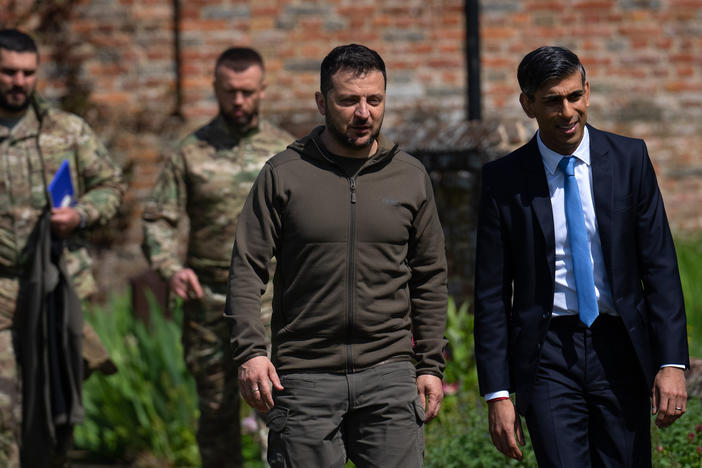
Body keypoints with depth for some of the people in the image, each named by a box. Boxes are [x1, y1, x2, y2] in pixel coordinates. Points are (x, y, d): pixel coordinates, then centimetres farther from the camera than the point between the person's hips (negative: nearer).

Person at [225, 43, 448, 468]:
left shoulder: (410, 177, 8)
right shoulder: (284, 174, 1)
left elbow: (430, 278, 13)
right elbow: (247, 269, 0)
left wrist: (431, 365, 8)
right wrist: (250, 352, -12)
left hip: (387, 373, 2)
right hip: (303, 378, -1)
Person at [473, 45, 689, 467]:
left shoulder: (629, 158, 2)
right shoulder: (505, 179, -1)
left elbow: (659, 265, 1)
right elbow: (492, 294, 2)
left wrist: (673, 361, -8)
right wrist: (497, 393, -3)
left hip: (619, 350, 1)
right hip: (548, 355, -1)